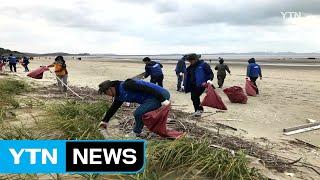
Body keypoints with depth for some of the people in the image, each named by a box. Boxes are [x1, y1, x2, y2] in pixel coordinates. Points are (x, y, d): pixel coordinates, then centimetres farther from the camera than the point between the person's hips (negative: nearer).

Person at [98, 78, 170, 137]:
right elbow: (113, 108, 28)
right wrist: (105, 121, 36)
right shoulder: (119, 96, 14)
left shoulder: (125, 85, -18)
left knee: (138, 113, -13)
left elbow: (146, 88, -23)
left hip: (160, 96, -10)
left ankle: (136, 133, 7)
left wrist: (163, 100, -24)